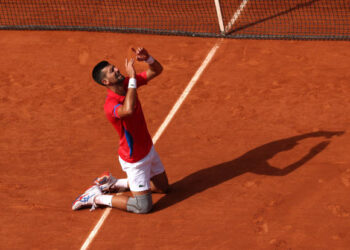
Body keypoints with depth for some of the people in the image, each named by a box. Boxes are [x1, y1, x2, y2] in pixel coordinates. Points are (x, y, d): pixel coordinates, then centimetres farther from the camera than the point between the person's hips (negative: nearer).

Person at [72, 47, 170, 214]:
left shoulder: (127, 84, -8)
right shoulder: (110, 105, -32)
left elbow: (157, 70, -4)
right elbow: (128, 110, -56)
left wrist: (147, 58, -26)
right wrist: (132, 78, -49)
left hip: (148, 148, 9)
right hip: (135, 159, -9)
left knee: (163, 187, 25)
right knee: (144, 206, -4)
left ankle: (115, 183, 30)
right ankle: (96, 198, 8)